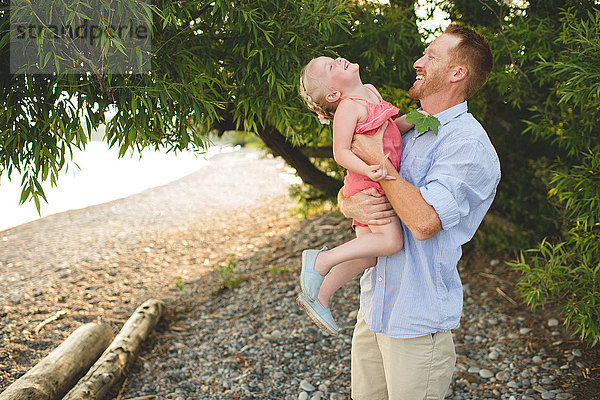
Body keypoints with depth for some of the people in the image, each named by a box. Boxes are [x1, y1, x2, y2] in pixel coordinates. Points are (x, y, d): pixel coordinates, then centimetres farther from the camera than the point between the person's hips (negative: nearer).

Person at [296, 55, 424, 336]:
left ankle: (318, 297, 19)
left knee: (368, 255, 9)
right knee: (391, 240, -21)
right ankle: (321, 261, -11)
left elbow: (390, 128, 23)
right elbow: (340, 152, -19)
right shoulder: (348, 107, -14)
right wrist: (367, 170, -34)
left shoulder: (370, 91, 13)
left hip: (378, 185, 9)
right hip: (367, 185, -9)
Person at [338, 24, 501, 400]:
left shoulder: (469, 144, -15)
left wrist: (378, 159, -16)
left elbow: (424, 220, -27)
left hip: (418, 323, -7)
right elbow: (346, 192, 12)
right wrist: (351, 205, -13)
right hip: (372, 308, 7)